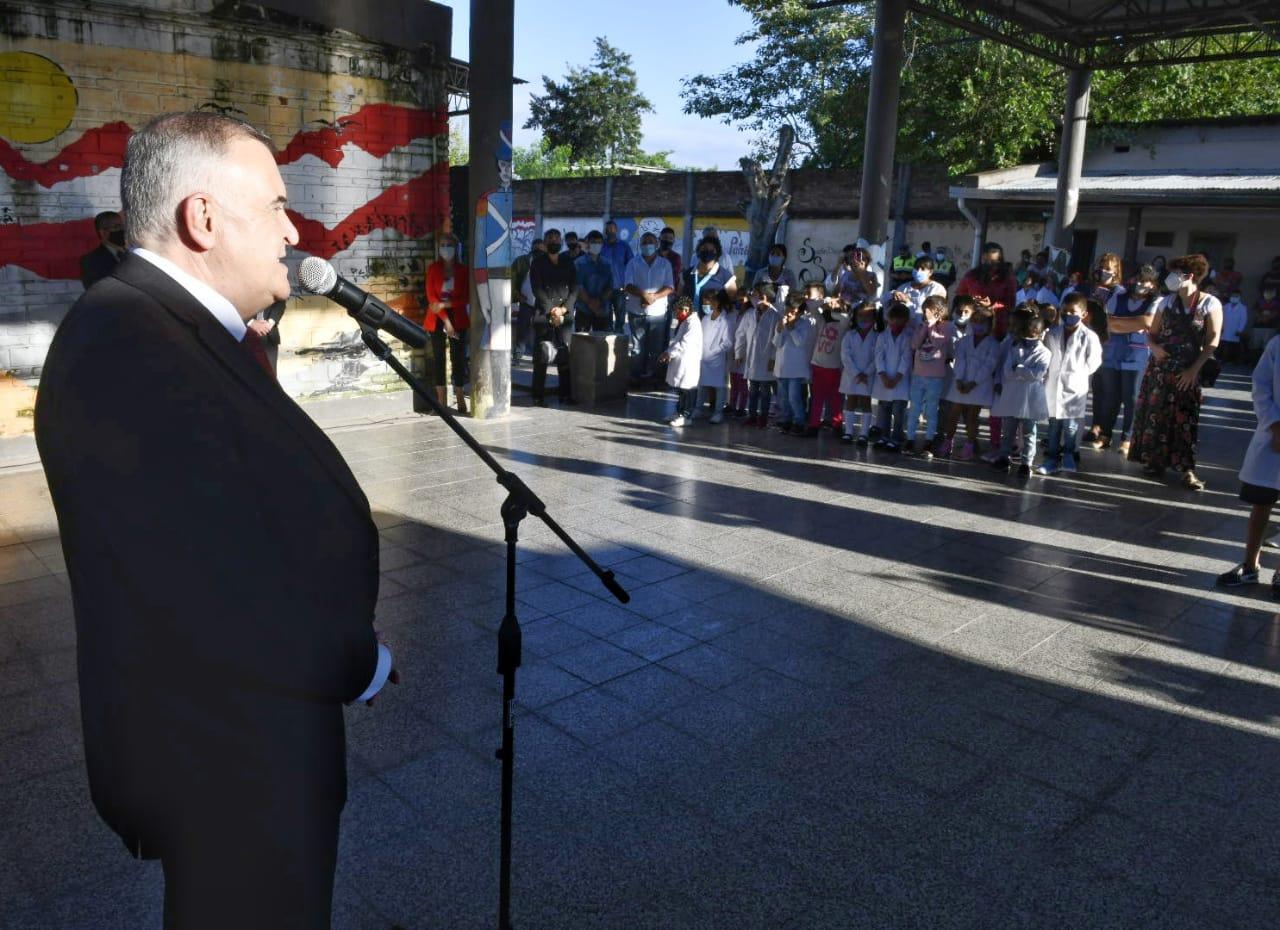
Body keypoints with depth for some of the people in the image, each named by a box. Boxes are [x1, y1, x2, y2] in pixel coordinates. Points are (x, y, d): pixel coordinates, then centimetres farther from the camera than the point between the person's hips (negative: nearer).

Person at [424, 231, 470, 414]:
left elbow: (467, 298, 0)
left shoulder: (463, 270, 3)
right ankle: (442, 402, 4)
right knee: (438, 358, 0)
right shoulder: (433, 268, 4)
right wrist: (446, 320, -11)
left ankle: (460, 401, 1)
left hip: (458, 318, 0)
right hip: (437, 319, 1)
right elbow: (431, 296, -2)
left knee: (458, 358, -3)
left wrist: (446, 304, -14)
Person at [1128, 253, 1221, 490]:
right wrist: (1154, 347, -12)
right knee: (1155, 413, 5)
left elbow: (1213, 341, -7)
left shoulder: (1210, 304, -4)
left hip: (1188, 371, -3)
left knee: (1185, 418, -4)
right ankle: (1154, 461, 17)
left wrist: (1194, 369, -13)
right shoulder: (1167, 302, 7)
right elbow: (1152, 333, 11)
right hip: (1160, 367, 4)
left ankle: (1187, 469, -1)